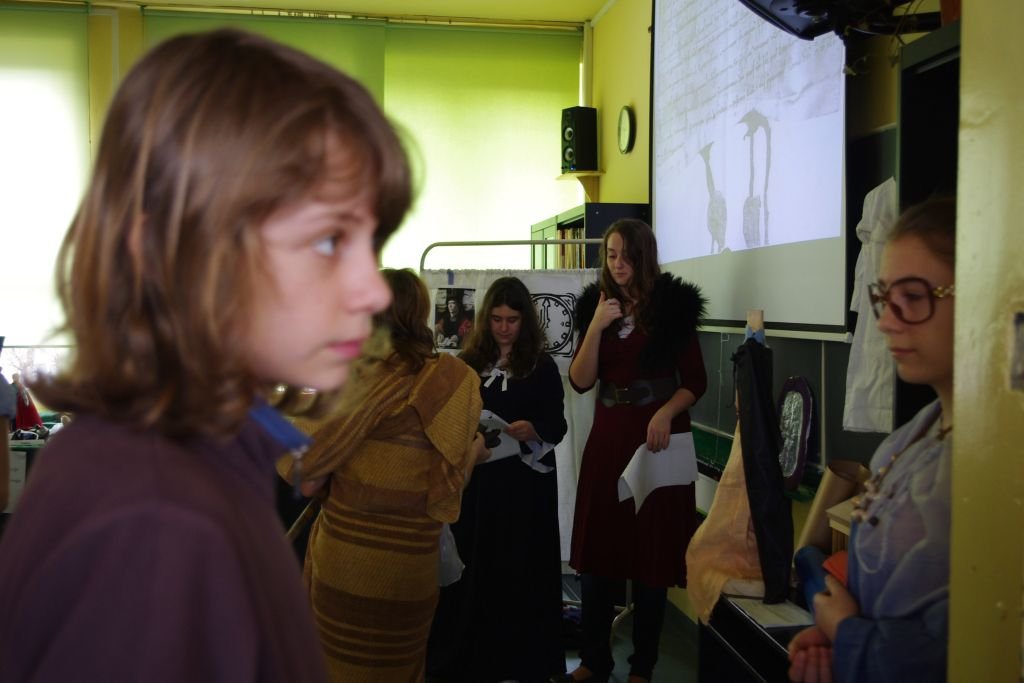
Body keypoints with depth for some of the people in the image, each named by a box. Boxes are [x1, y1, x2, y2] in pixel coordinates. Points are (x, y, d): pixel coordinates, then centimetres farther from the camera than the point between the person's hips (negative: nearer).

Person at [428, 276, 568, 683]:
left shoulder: (542, 367, 1)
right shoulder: (468, 363, 6)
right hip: (475, 479, 2)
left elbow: (558, 427, -2)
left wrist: (532, 430, -22)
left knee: (521, 567, 4)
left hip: (526, 482, -1)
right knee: (473, 566, 4)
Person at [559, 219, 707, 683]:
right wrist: (597, 326, -12)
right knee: (596, 551, 6)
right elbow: (580, 381, -1)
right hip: (608, 437, 3)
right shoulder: (595, 305, 7)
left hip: (658, 438, -3)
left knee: (651, 554, 3)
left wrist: (666, 413, -19)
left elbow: (695, 381, -2)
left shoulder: (672, 305, -3)